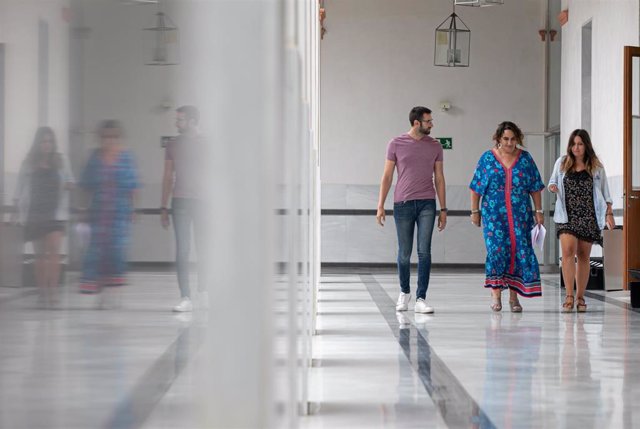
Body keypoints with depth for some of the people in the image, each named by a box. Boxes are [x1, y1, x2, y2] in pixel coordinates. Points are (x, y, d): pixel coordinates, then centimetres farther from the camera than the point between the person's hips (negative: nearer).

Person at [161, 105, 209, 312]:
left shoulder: (206, 143, 3)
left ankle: (203, 291, 24)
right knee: (182, 250, -6)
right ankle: (185, 298, -8)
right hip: (179, 200, 2)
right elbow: (168, 177, 14)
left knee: (203, 249, 4)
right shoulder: (173, 145, 10)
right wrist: (163, 207, 10)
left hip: (201, 201, -1)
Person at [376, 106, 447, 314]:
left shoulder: (435, 146, 7)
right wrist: (380, 206, 0)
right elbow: (387, 176, 5)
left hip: (427, 204, 1)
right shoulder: (396, 144, 2)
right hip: (403, 204, -1)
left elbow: (439, 178, 10)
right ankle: (404, 292, 27)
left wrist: (443, 209, 7)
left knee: (424, 252, -7)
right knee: (404, 254, 6)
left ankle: (421, 299, -5)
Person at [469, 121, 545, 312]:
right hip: (494, 213, -2)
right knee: (497, 249, -12)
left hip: (520, 215, 2)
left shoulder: (525, 158, 7)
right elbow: (476, 188, 6)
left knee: (519, 250, -2)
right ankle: (495, 292, -1)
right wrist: (475, 211, 3)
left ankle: (513, 295, 6)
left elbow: (535, 187, 9)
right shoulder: (487, 158, 4)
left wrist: (539, 211, 5)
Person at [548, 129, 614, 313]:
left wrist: (609, 213, 3)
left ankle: (580, 297, 11)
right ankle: (569, 296, -16)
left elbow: (604, 192, 10)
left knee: (583, 256, 3)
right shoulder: (562, 163, 8)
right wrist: (552, 187, -6)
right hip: (567, 215, 0)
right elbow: (552, 181, 18)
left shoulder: (596, 166, 7)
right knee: (568, 251, -16)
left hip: (588, 217, 0)